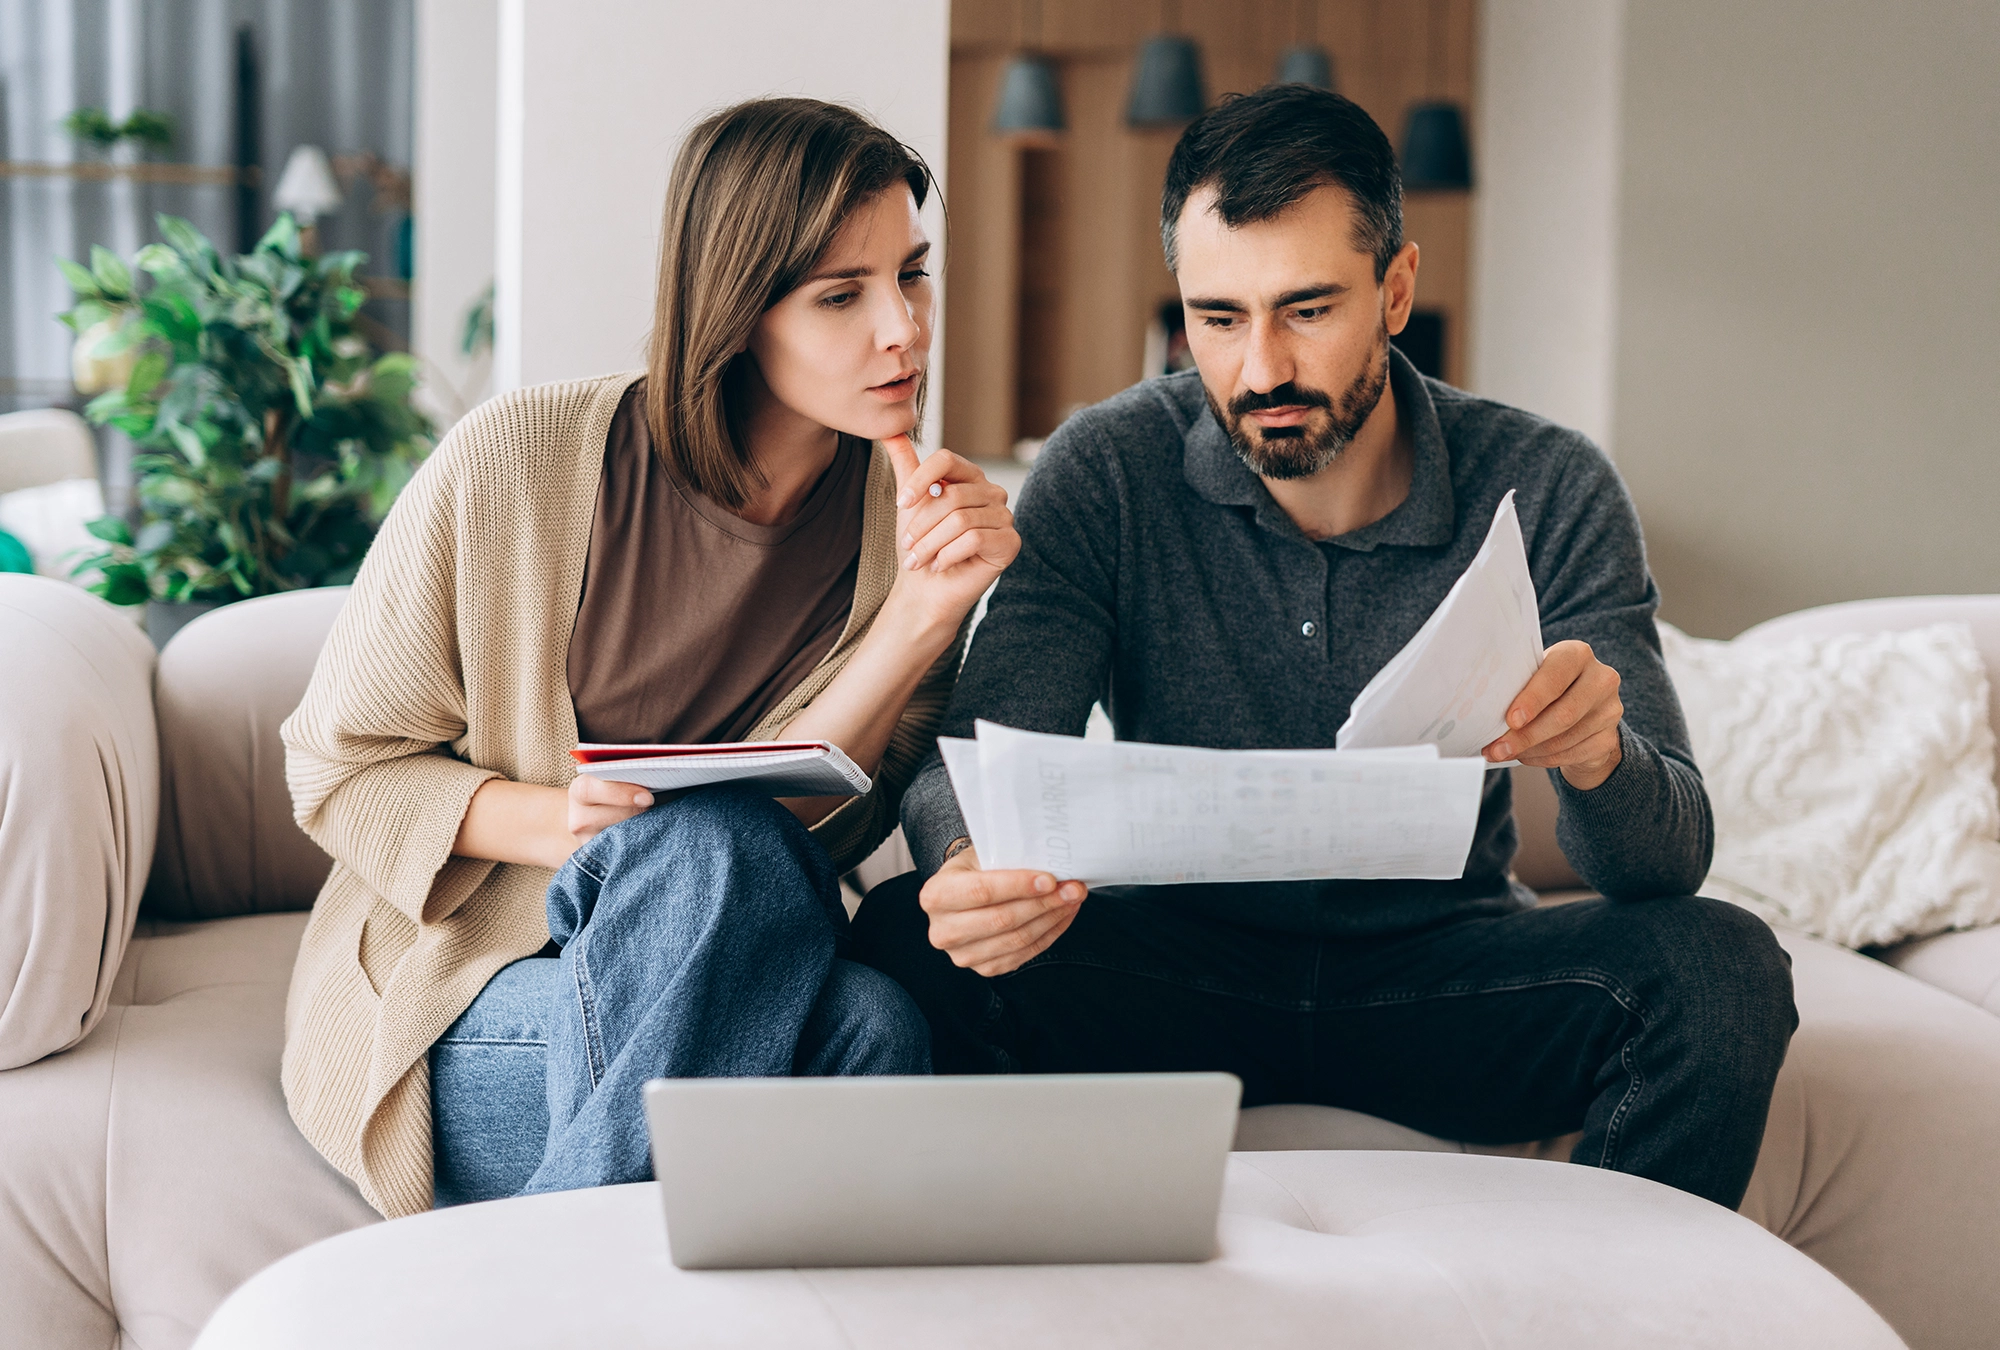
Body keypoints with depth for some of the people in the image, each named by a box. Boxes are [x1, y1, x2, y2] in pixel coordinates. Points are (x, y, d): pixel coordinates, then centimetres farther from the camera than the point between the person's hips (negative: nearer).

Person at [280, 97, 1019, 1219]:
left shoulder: (921, 521, -1)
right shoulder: (516, 463, -9)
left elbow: (802, 818, -10)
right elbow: (338, 768, -2)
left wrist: (925, 615, -23)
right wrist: (550, 821, -21)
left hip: (743, 989, 3)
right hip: (462, 995, -2)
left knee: (875, 1024, -32)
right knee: (707, 844, -33)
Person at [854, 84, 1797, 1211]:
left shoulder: (1548, 493, -10)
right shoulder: (1108, 473, -10)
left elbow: (1671, 858, -15)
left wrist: (1596, 755, -41)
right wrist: (973, 866, -42)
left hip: (1445, 968, 0)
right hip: (1178, 957, 0)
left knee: (1720, 969, -27)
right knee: (911, 938, -27)